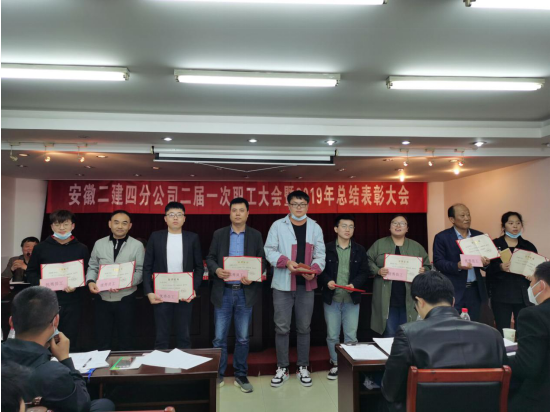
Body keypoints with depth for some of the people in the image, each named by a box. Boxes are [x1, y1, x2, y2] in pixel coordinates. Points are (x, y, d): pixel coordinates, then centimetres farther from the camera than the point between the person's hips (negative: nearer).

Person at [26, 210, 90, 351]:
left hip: (72, 303, 0)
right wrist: (40, 284, -11)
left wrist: (76, 285, -13)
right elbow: (30, 272, 9)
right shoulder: (41, 247, 5)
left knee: (70, 343, 8)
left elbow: (88, 274, 6)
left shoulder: (81, 249, 5)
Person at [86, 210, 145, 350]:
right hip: (102, 299, 2)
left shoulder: (137, 245, -4)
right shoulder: (99, 244, 5)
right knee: (102, 340, 14)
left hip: (125, 299, -2)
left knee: (125, 339, 13)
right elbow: (92, 267, 9)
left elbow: (141, 271, -6)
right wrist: (90, 281, -10)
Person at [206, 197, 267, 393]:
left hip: (245, 292, 0)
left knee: (242, 338, 9)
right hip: (223, 292, 0)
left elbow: (262, 261, 1)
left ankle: (241, 375, 24)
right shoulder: (219, 234, 6)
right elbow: (210, 258, 4)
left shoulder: (256, 235, 4)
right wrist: (216, 270, -17)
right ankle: (218, 375, 23)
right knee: (219, 337, 6)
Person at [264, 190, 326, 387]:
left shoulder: (315, 228, 7)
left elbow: (320, 255, 4)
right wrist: (286, 261, -20)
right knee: (282, 327, 4)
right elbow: (269, 251, -3)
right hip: (282, 284, -2)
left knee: (304, 327, 11)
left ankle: (303, 368, 25)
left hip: (306, 285, 2)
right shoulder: (278, 225, -1)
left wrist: (314, 270, -15)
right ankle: (282, 368, 19)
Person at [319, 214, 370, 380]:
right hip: (331, 298, 0)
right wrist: (327, 281, -18)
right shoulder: (326, 248, -1)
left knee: (351, 336, 8)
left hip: (351, 299, 1)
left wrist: (354, 284, -15)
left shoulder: (359, 250, 4)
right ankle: (335, 364, 26)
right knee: (332, 335, 10)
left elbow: (364, 272, 1)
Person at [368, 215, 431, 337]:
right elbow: (368, 262, 4)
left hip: (409, 299, 2)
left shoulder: (417, 246, 10)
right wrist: (378, 271, -13)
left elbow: (427, 266, 13)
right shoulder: (379, 244, 5)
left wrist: (423, 271, -8)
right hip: (387, 299, -1)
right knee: (389, 334, 5)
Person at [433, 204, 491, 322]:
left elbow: (485, 259, 12)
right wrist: (457, 266, -25)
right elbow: (438, 262, -9)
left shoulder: (479, 236, 10)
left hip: (475, 290, 5)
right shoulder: (442, 237, -5)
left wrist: (486, 263, -12)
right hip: (453, 291, -4)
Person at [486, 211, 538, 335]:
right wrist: (500, 267, -20)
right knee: (502, 332, 1)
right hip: (501, 296, -2)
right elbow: (488, 268, -2)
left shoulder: (529, 246, 9)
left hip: (524, 296, 2)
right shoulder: (494, 245, 1)